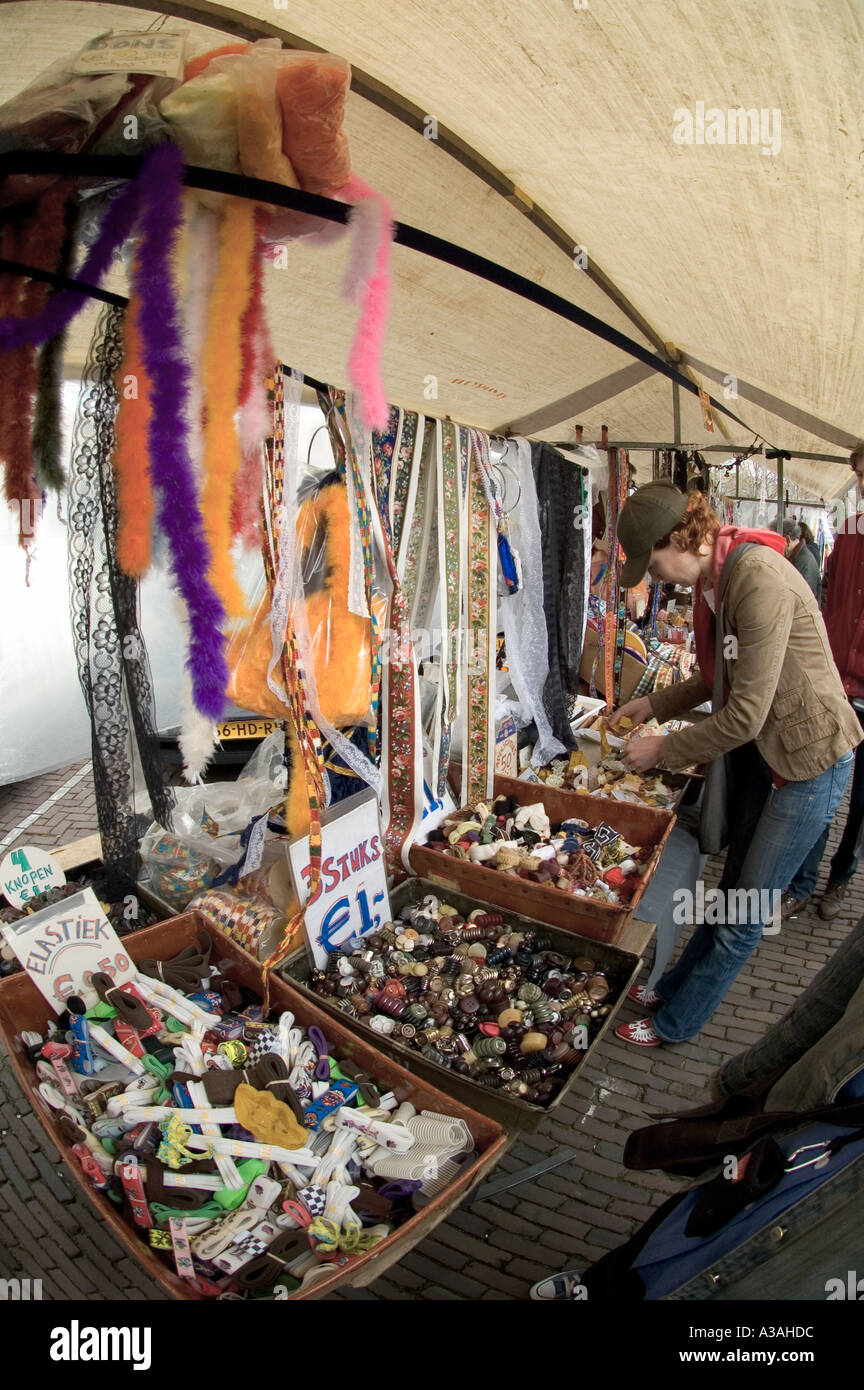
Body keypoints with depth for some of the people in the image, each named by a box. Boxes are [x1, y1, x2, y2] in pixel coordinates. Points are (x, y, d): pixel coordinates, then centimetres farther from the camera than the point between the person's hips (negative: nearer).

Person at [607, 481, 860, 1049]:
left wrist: (664, 750, -16)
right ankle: (676, 985, 35)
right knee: (732, 887, 20)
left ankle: (676, 1023, 20)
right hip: (765, 753, 9)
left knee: (745, 911, 5)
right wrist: (655, 704, 8)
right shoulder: (716, 577, 2)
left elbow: (745, 715, -27)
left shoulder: (759, 578, -28)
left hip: (811, 762, -8)